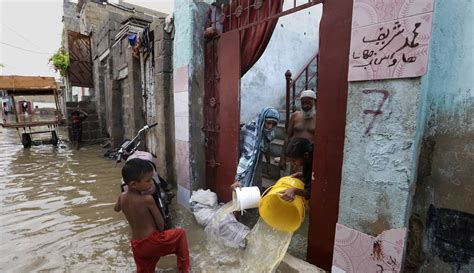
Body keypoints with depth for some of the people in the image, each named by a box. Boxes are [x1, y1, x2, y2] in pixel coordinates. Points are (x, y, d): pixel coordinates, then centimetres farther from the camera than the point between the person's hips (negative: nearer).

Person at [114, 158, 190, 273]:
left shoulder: (122, 197, -3)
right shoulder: (147, 199, -22)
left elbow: (116, 209, 23)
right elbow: (161, 224, -12)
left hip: (136, 246, 6)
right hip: (152, 243, -6)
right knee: (180, 233, 15)